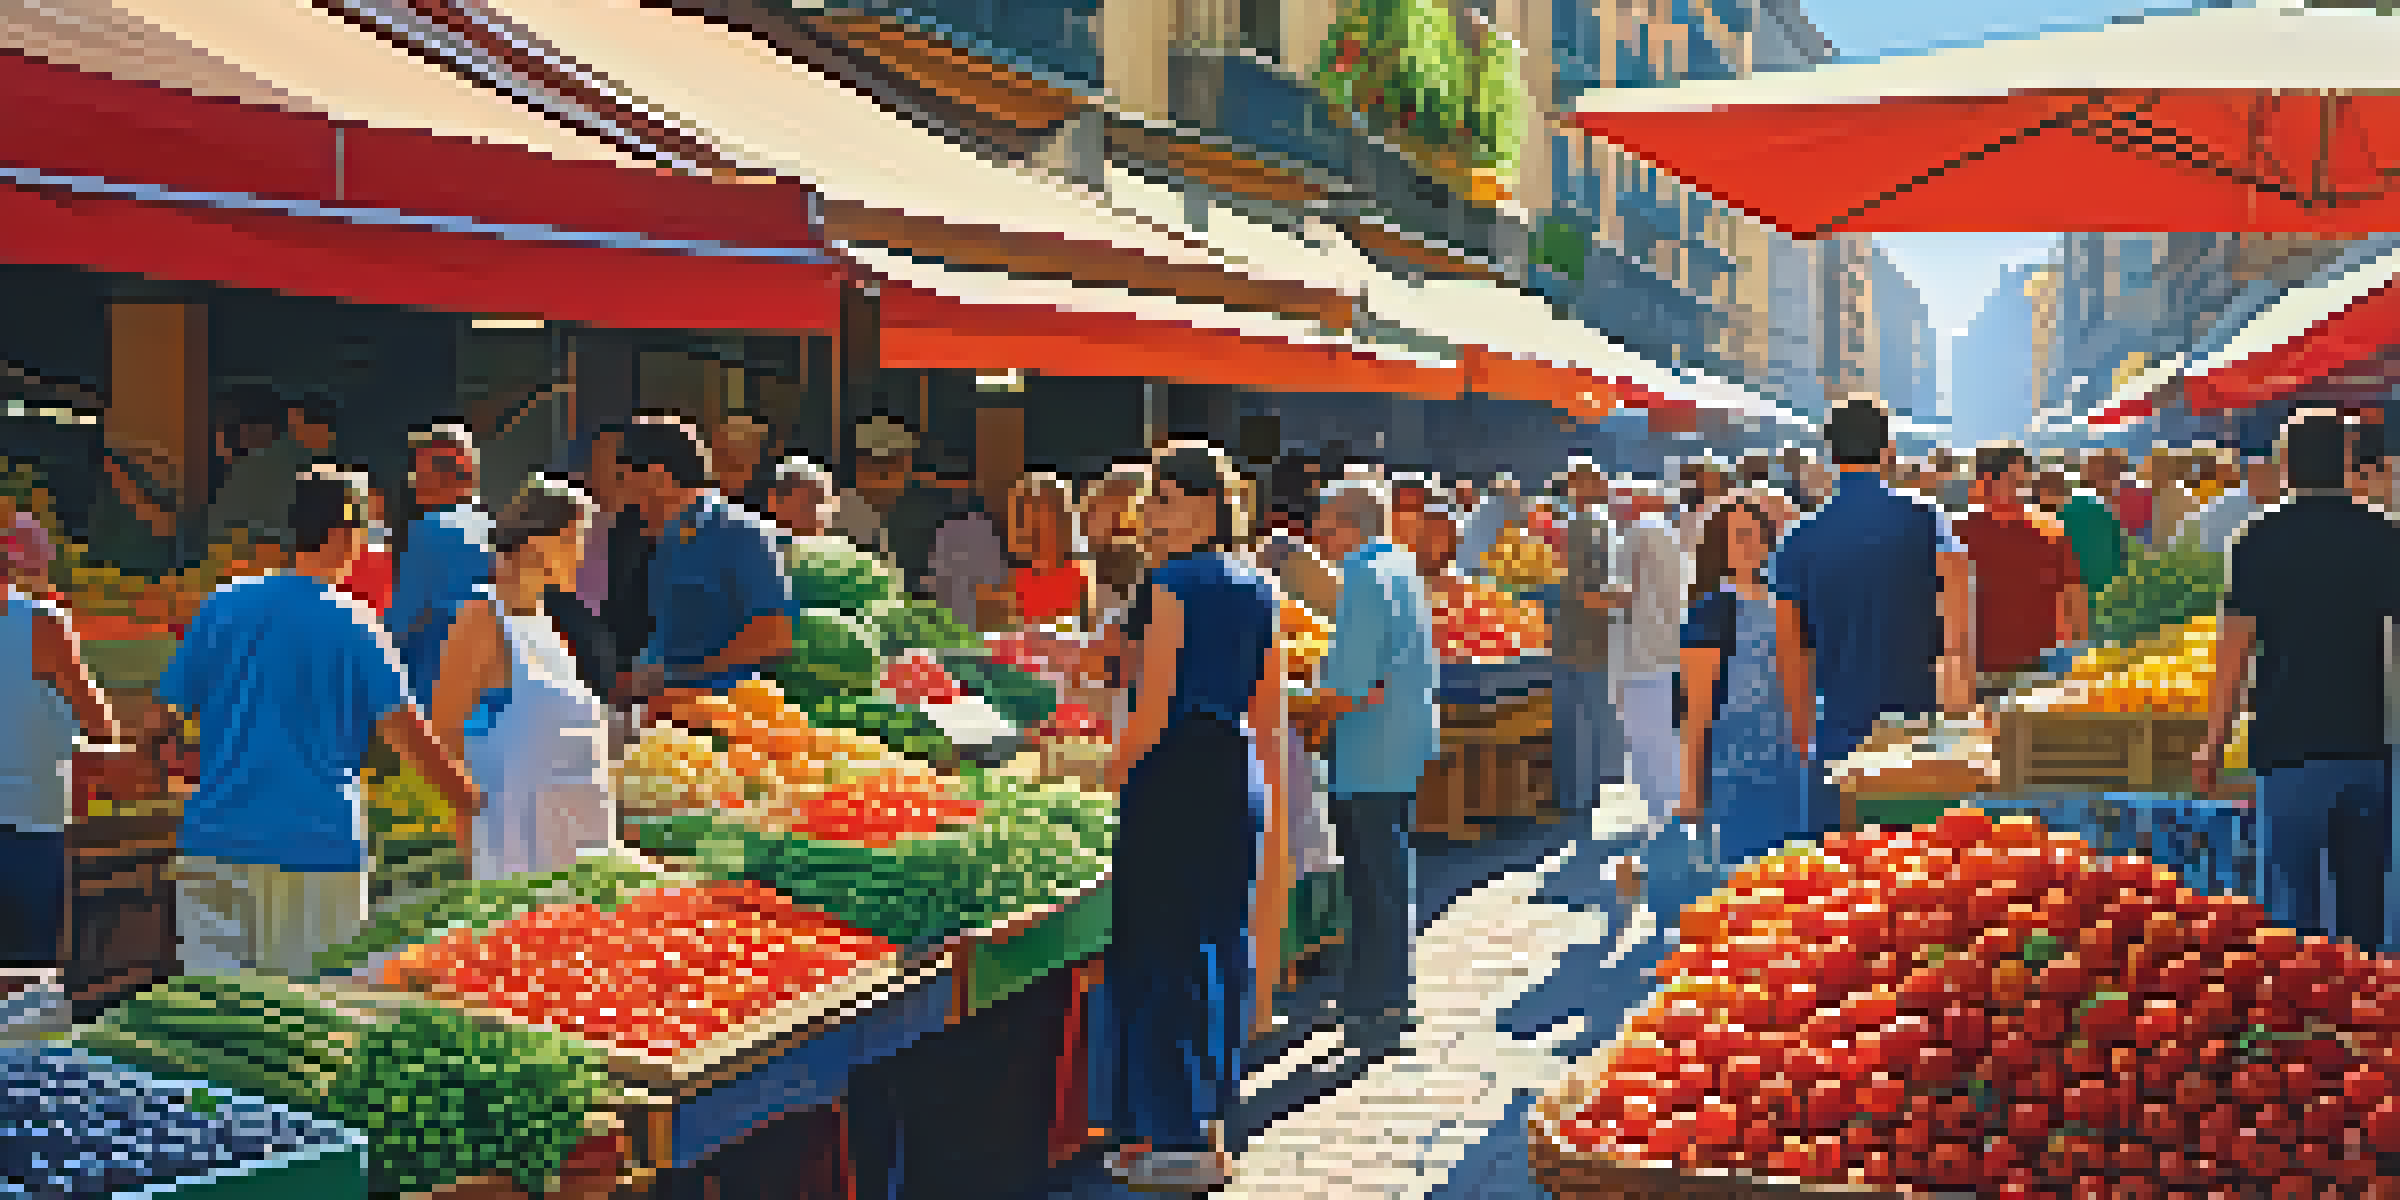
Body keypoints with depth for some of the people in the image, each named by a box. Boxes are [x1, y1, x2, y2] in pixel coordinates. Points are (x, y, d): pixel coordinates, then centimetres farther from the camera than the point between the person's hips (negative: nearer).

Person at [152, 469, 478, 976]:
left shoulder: (223, 605, 5)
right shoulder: (355, 625, -5)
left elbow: (165, 714, 10)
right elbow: (408, 734, -10)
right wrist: (478, 806, -1)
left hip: (217, 843, 3)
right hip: (318, 845, -3)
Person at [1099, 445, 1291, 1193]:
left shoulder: (1170, 583, -12)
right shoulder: (1256, 590, 11)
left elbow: (1155, 702, -17)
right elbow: (1270, 715, 13)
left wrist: (1119, 766, -3)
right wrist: (1275, 810, 19)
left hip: (1172, 775, -8)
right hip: (1237, 775, 8)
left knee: (1159, 954, 1)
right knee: (1221, 950, 13)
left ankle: (1179, 1139, 5)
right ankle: (1208, 1126, 22)